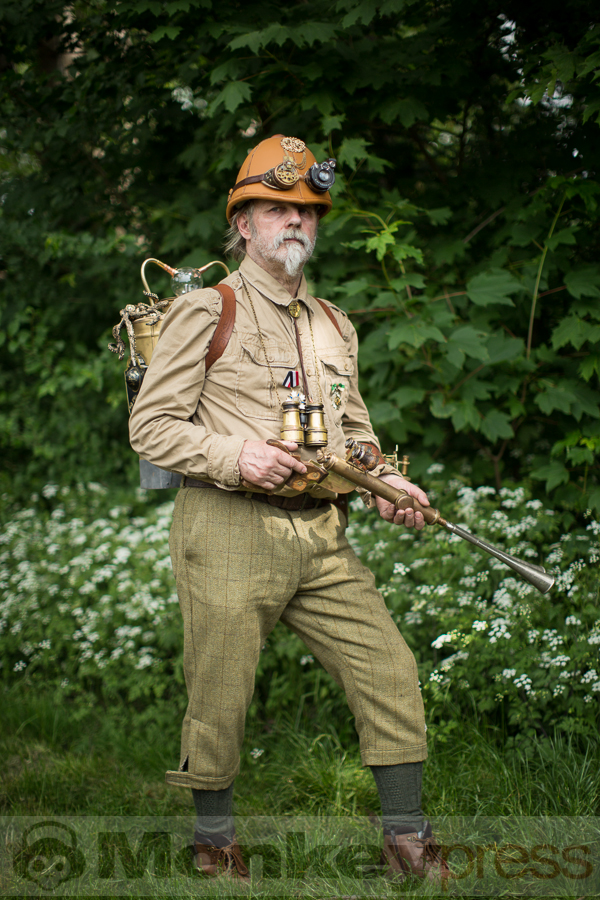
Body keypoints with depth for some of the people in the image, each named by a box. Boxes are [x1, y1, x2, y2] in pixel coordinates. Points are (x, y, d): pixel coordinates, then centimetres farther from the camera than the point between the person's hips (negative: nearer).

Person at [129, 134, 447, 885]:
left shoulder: (334, 326, 18)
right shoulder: (205, 312, -1)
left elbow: (353, 429, 24)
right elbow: (151, 425, -4)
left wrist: (383, 480, 4)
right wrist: (234, 456, -17)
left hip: (320, 537, 5)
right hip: (228, 533, -5)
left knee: (389, 671, -2)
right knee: (219, 697, 1)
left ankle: (406, 840, 9)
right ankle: (214, 838, 23)